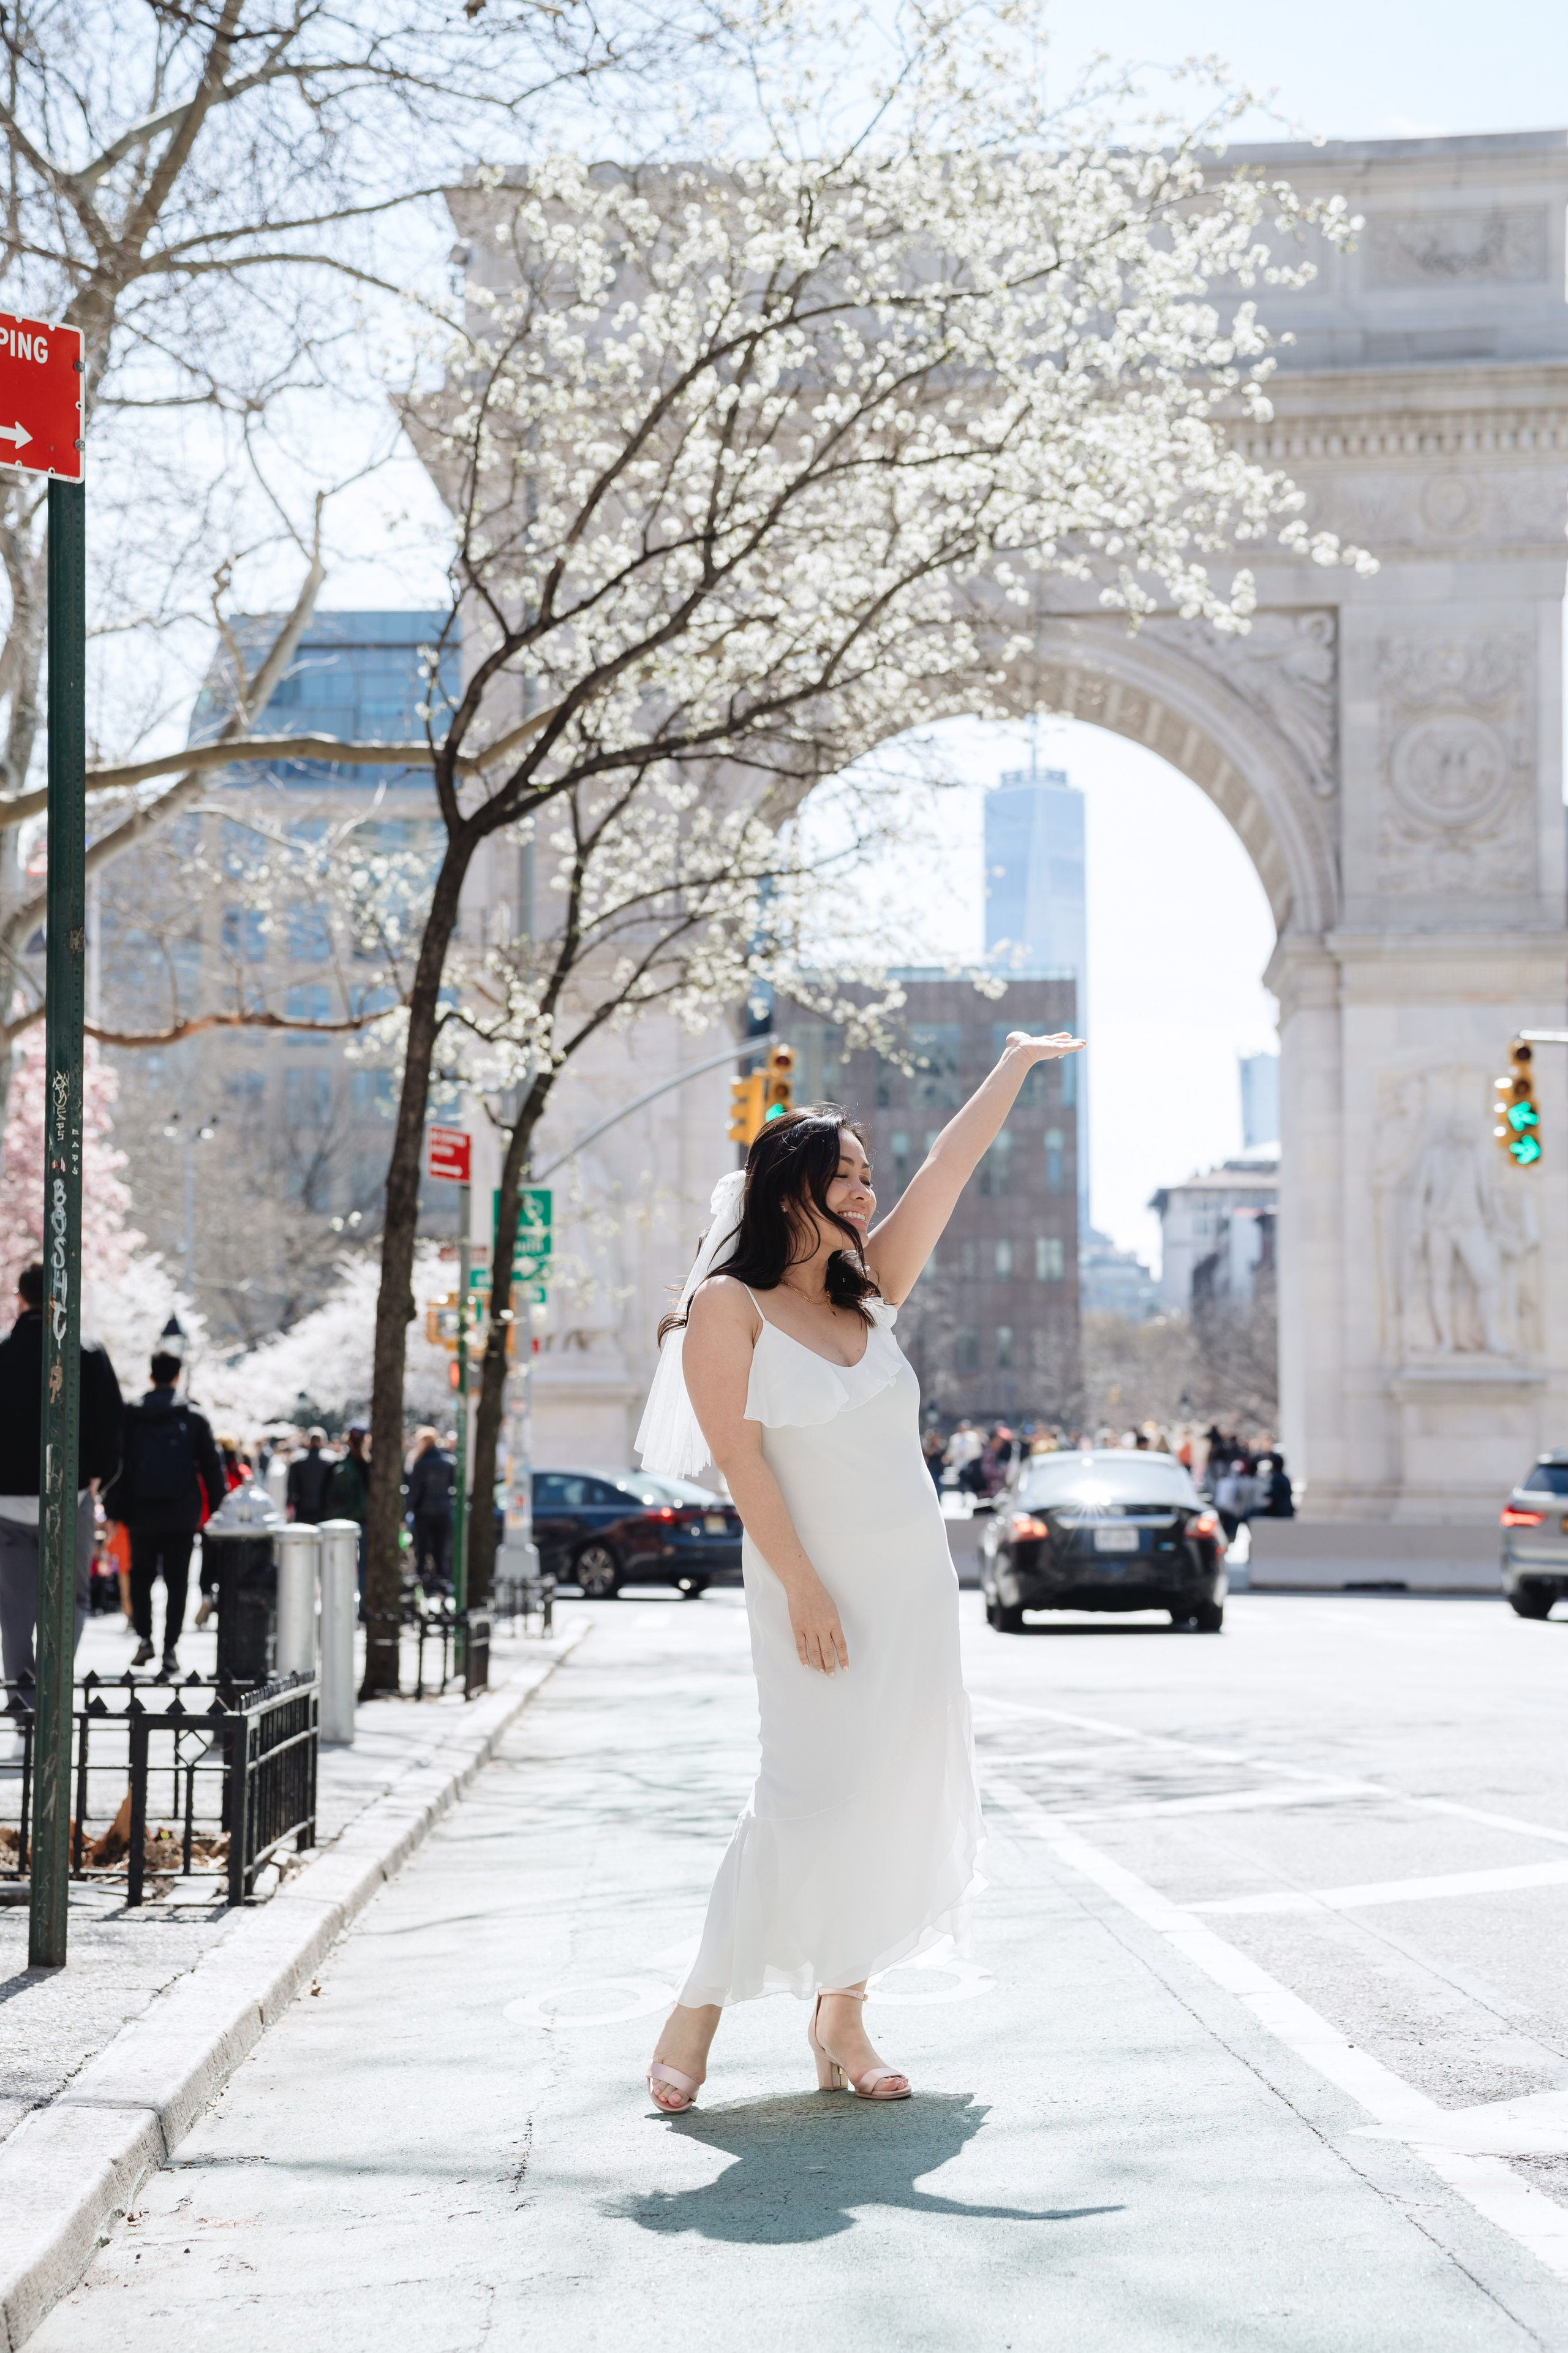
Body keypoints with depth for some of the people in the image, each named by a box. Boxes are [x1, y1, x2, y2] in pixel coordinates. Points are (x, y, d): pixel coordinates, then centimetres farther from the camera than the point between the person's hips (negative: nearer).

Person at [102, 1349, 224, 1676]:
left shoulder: (131, 1417, 0)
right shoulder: (194, 1418, -1)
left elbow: (117, 1464, 2)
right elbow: (212, 1468, 0)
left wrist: (113, 1510, 7)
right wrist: (219, 1510, 6)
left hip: (142, 1514, 1)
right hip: (182, 1516, -1)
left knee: (141, 1576, 15)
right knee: (177, 1581, 3)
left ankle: (144, 1637, 2)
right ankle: (170, 1648, -3)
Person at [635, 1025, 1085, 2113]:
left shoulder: (868, 1293, 12)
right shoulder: (730, 1306, -5)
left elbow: (946, 1174, 11)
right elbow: (739, 1457, -12)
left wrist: (1013, 1068, 9)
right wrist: (803, 1587, -18)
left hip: (917, 1581, 7)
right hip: (821, 1587, -7)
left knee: (900, 1792, 6)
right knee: (814, 1793, -12)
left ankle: (843, 2019, 16)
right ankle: (696, 2019, 0)